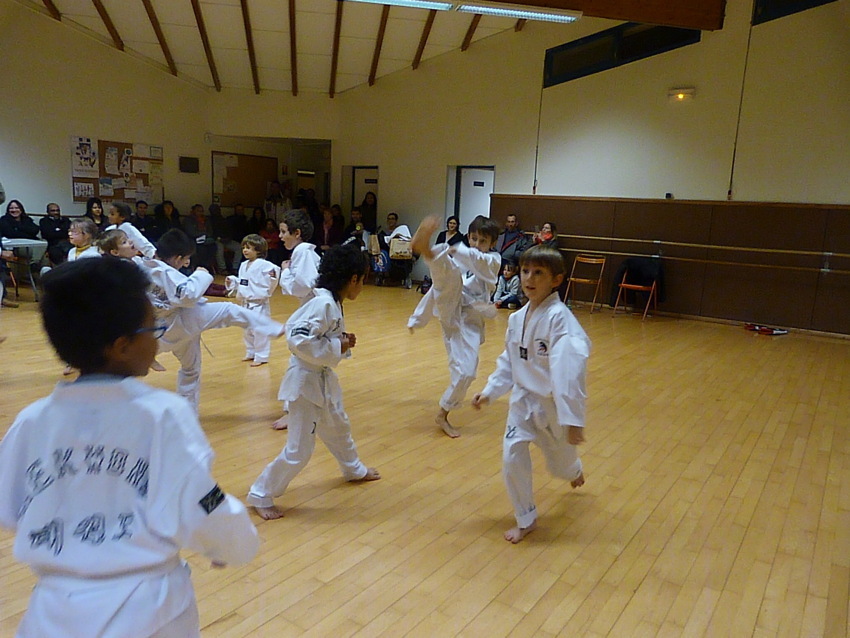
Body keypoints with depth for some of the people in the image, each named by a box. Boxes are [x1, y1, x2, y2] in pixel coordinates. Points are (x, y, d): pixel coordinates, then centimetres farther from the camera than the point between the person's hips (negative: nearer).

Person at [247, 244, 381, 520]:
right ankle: (260, 495, 16)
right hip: (306, 381, -10)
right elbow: (299, 341, -33)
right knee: (299, 451, -2)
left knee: (338, 426, 29)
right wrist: (338, 348, -24)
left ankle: (354, 470, 52)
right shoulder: (323, 304, -25)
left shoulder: (332, 303, 4)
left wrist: (343, 342, -2)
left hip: (323, 378, 10)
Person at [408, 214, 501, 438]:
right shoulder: (457, 261, 16)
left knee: (466, 371, -7)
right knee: (450, 276, -31)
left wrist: (460, 251, -35)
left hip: (469, 319, 0)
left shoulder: (493, 260, 10)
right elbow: (440, 285, 20)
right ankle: (424, 247, -64)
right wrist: (418, 318, 22)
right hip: (450, 309, 0)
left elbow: (481, 263, -16)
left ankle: (443, 414, 15)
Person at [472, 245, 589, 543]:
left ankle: (574, 470, 59)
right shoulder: (517, 318, -2)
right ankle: (526, 519, 17)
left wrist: (572, 418, -30)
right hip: (524, 400, 5)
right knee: (512, 457, -6)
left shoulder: (559, 318, -25)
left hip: (553, 404, -4)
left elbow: (568, 370, -29)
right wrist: (489, 391, 2)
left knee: (560, 461, 18)